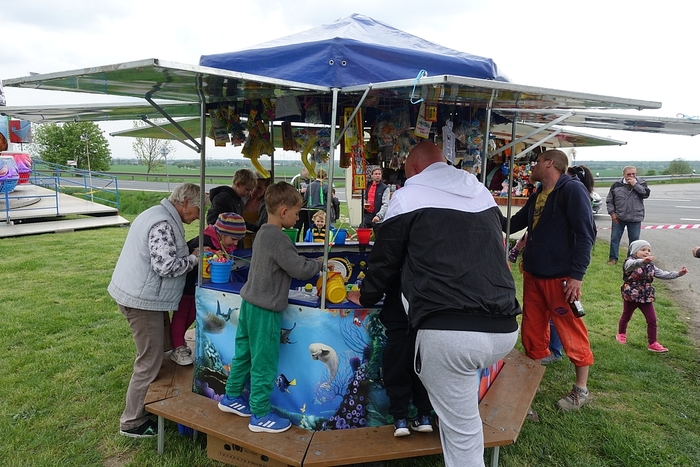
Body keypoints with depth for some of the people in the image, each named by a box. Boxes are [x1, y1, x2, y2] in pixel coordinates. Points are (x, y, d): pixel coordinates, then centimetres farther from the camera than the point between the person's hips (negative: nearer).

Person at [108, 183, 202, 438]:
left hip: (136, 294, 11)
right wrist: (194, 258, -12)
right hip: (142, 300, -11)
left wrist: (189, 254, 9)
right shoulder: (164, 224, -22)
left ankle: (147, 403, 37)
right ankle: (132, 422, 16)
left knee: (158, 349, 21)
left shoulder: (157, 214, 12)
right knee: (149, 362, 1)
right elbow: (166, 266, -27)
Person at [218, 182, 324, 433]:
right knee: (265, 362, 3)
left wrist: (307, 262, 5)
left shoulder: (263, 233, 9)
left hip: (250, 302, 10)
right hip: (265, 308, -9)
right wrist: (319, 263, -3)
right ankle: (260, 415, 16)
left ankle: (232, 397, 36)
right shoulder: (278, 239, -21)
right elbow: (300, 270, -19)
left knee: (244, 352, 21)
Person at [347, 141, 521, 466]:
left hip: (449, 331, -6)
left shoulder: (408, 195, 4)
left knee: (461, 431, 7)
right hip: (504, 329, 6)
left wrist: (365, 297, 30)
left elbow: (385, 259, 10)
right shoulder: (483, 194, 20)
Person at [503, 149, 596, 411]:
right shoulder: (537, 196, 15)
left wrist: (577, 275, -19)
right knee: (531, 331, 13)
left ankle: (581, 389, 20)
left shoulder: (572, 189, -10)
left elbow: (586, 233, -16)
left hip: (561, 278, -8)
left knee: (572, 333, 4)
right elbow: (513, 224, 22)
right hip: (533, 276, 8)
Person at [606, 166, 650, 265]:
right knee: (615, 238, 3)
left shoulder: (641, 183, 3)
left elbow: (646, 194, -13)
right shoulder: (617, 185, 2)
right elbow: (609, 200, 6)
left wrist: (635, 184, -16)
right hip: (618, 218, 0)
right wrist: (612, 213, -2)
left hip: (635, 218, 0)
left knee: (634, 239, 6)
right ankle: (613, 258, 12)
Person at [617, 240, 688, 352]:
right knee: (626, 316, 15)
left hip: (646, 297, 5)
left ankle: (652, 343, 11)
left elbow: (663, 274, 9)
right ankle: (621, 334, 39)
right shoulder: (630, 262, -16)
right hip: (631, 296, -5)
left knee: (652, 320, 1)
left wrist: (678, 273, -3)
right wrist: (642, 261, -61)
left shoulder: (650, 266, 6)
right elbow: (632, 264, -41)